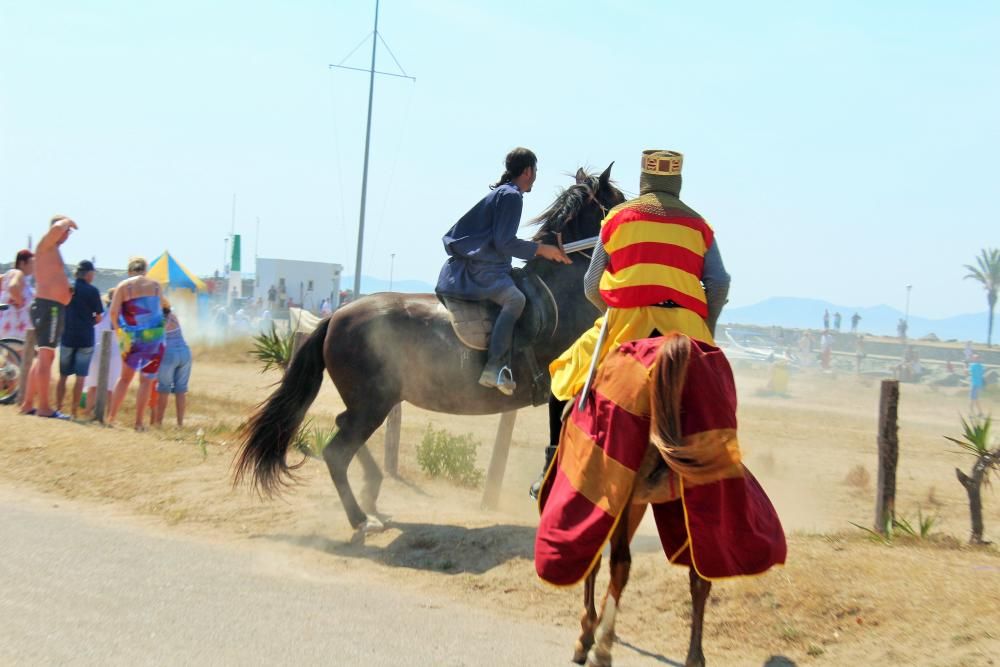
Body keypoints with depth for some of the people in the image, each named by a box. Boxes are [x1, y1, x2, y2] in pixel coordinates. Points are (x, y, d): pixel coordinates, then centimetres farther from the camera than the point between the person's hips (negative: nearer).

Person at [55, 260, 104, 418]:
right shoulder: (92, 291, -7)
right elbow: (98, 317, -5)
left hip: (67, 336, 3)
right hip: (85, 338, -3)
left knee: (63, 375, 12)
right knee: (80, 376, 1)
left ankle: (58, 408, 12)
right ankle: (73, 411, -1)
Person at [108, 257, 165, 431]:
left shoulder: (123, 286, 0)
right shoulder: (155, 285, 4)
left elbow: (113, 312, -9)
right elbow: (160, 307, 11)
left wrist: (118, 330, 6)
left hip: (131, 338, 1)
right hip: (154, 336, -1)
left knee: (125, 377, 16)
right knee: (146, 380, 4)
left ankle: (111, 418, 15)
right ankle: (139, 422, 0)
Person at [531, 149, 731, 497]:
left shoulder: (619, 216, 15)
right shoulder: (698, 224, 18)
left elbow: (591, 286, 14)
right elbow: (719, 283, 5)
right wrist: (705, 332, 15)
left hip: (627, 320, -1)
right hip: (686, 326, 1)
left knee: (566, 378, 16)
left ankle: (553, 469, 10)